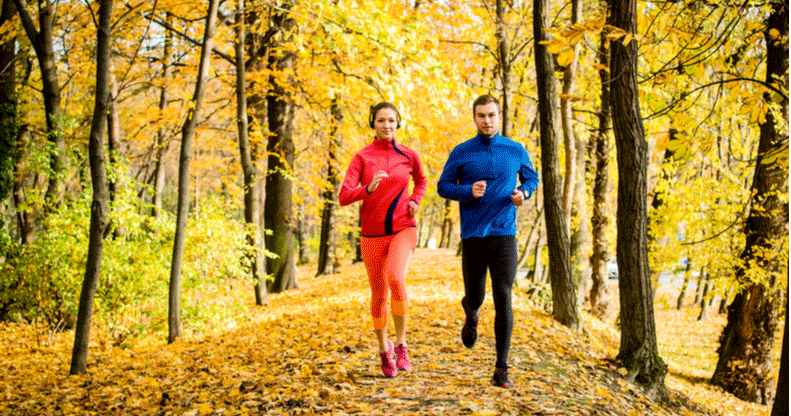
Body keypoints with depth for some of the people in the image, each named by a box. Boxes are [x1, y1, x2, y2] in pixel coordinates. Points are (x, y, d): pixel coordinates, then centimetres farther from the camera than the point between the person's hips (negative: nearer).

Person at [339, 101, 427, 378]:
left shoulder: (408, 155, 2)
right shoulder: (362, 157, -3)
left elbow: (421, 181, 24)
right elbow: (343, 197, -13)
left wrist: (415, 201, 4)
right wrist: (369, 189, -31)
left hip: (403, 230, -1)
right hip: (372, 234, 1)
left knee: (396, 280, -29)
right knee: (379, 296, 10)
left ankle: (401, 344, -13)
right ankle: (384, 349, 35)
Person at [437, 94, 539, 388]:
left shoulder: (516, 151, 5)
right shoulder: (461, 153, 2)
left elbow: (531, 178, 20)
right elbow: (443, 186, 7)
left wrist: (523, 193, -3)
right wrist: (468, 192, -13)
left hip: (504, 235, 0)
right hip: (473, 236, 0)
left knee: (503, 300, -10)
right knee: (474, 298, 10)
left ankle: (501, 369, -5)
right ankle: (471, 316, 50)